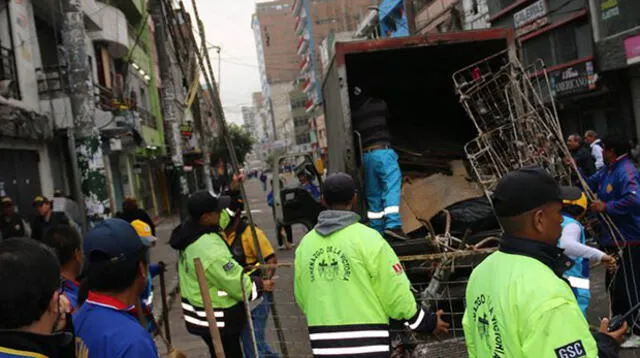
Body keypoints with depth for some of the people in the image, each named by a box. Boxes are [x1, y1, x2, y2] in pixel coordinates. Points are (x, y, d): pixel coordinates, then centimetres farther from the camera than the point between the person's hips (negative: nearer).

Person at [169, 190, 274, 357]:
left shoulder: (190, 231, -6)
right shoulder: (210, 249, -32)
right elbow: (238, 285, -23)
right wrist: (260, 285, -5)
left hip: (200, 313, 9)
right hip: (216, 319, -9)